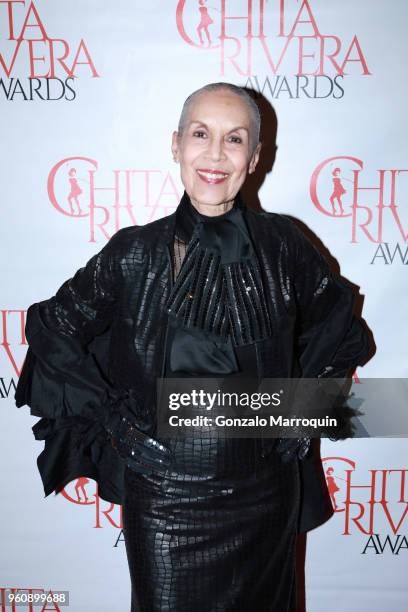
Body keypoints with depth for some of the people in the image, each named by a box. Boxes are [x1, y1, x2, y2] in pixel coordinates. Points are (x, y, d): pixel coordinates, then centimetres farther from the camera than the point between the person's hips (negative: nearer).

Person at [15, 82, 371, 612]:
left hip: (265, 501, 2)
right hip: (165, 500, -1)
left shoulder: (282, 245, -7)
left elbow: (339, 325, 10)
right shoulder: (136, 251, -10)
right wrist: (109, 419, -3)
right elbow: (51, 330, 1)